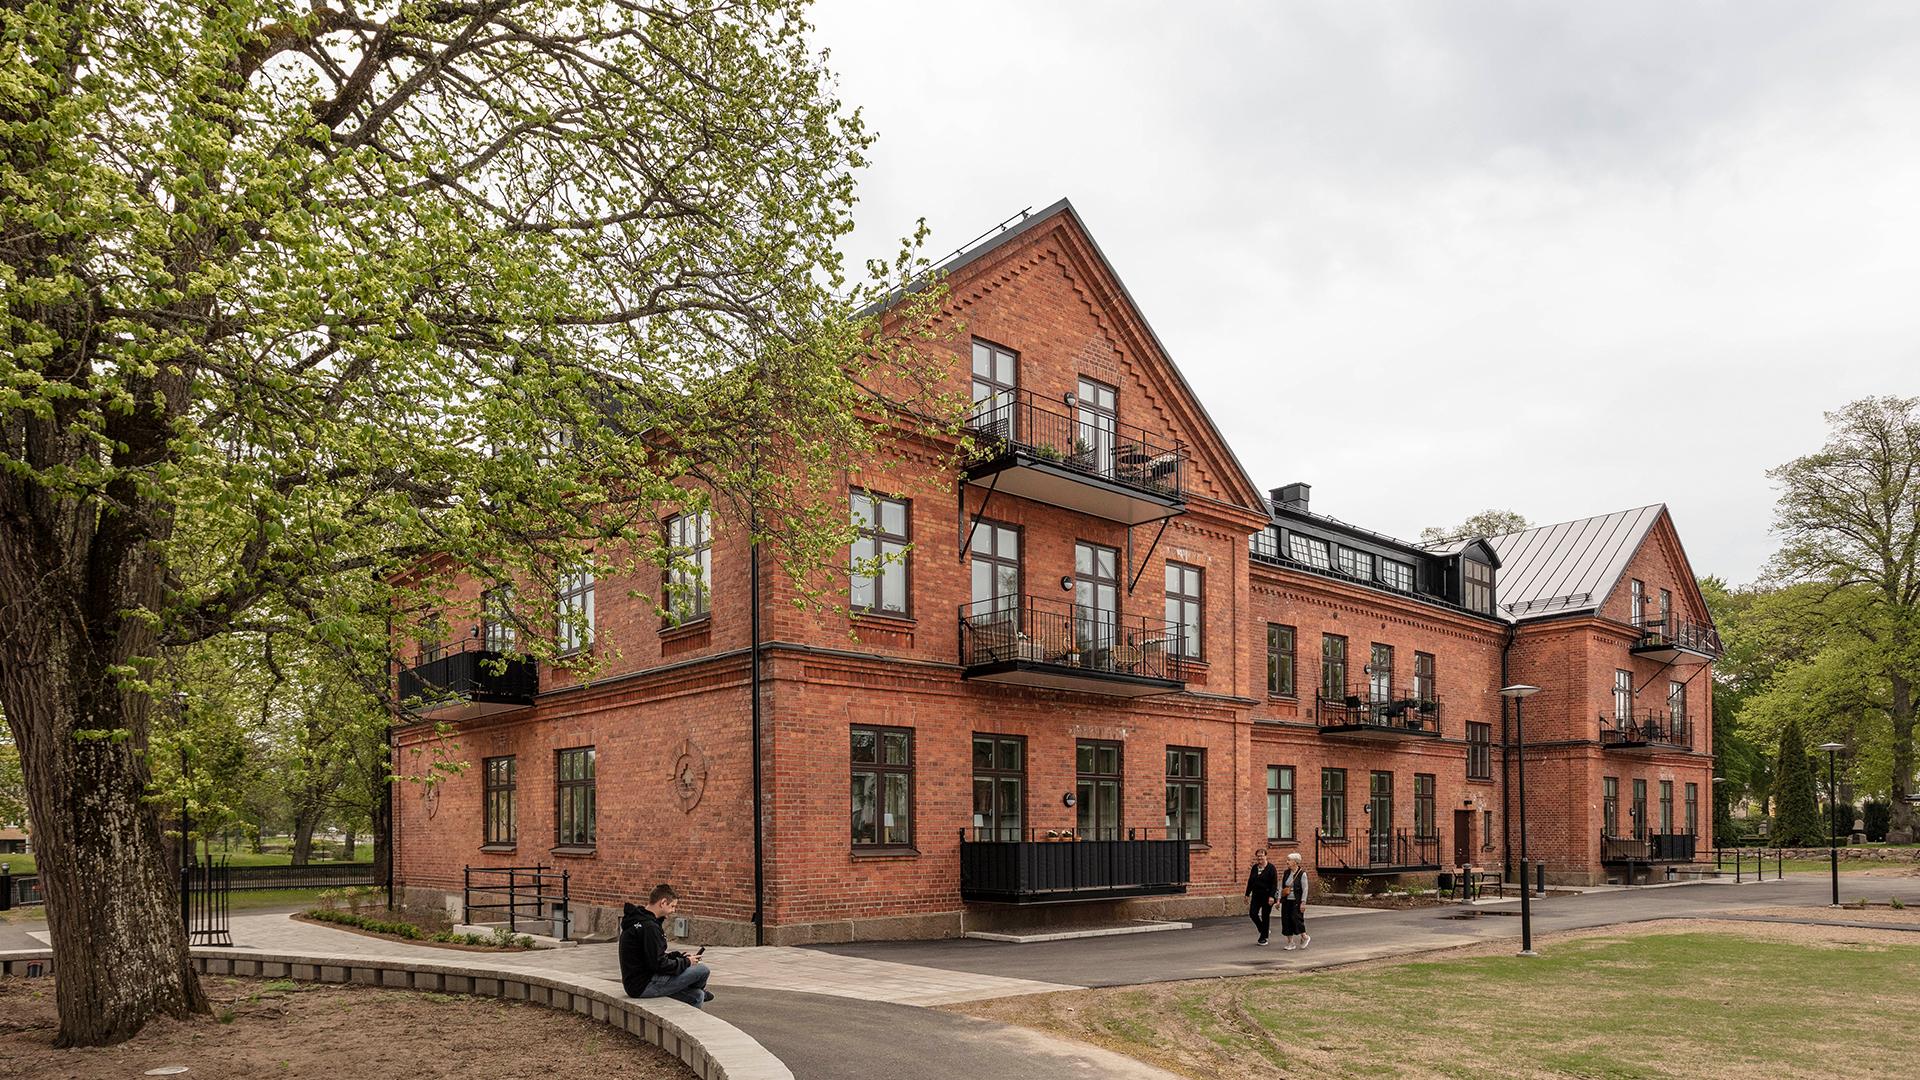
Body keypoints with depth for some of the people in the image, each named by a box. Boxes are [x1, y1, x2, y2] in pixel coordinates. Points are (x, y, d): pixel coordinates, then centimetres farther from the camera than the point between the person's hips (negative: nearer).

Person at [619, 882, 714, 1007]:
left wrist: (680, 957, 9)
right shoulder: (649, 927, -22)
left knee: (696, 996, 11)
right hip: (644, 986, -11)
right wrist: (686, 962, -8)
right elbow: (659, 964, -23)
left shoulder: (638, 921, 12)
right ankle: (701, 991, 25)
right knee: (702, 970, -6)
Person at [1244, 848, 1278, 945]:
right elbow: (1250, 881, 14)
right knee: (1252, 913, -3)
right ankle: (1264, 931, 20)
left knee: (1265, 916, 1)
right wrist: (1247, 894, 11)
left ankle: (1263, 938, 12)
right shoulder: (1254, 868, 9)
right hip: (1256, 895, 5)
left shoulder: (1270, 868, -8)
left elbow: (1274, 883, -13)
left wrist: (1271, 896, -20)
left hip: (1266, 896, -5)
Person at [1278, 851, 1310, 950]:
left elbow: (1305, 889, -10)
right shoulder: (1286, 873, 9)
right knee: (1286, 920, 2)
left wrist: (1303, 903, -14)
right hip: (1286, 901, 6)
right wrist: (1279, 900, 6)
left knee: (1296, 919, -10)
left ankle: (1305, 937, 15)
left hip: (1297, 901, -6)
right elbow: (1281, 887, 12)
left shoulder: (1302, 874, -8)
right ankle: (1290, 943, 10)